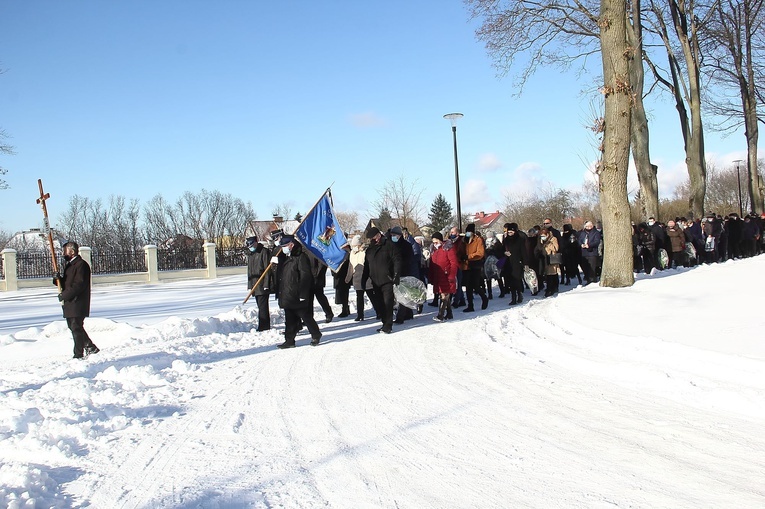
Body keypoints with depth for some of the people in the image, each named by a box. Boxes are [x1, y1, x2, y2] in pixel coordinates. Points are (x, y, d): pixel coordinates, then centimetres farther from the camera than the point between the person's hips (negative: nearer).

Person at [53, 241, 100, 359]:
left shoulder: (81, 265, -14)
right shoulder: (69, 264, 18)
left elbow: (79, 285, -21)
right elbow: (66, 283, 20)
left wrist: (64, 295, -20)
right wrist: (58, 279, -1)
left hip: (78, 303, -10)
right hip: (69, 303, 10)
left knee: (76, 328, -6)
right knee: (72, 326, 15)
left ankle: (79, 355, -1)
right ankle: (90, 347, 25)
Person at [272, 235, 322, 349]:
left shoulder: (301, 257, -13)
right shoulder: (284, 258, 14)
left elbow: (305, 277, -18)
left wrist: (303, 294, -20)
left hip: (297, 297, -8)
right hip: (286, 296, 8)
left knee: (305, 316, 4)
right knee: (289, 320, 10)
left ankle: (316, 335, 20)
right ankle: (289, 340, 15)